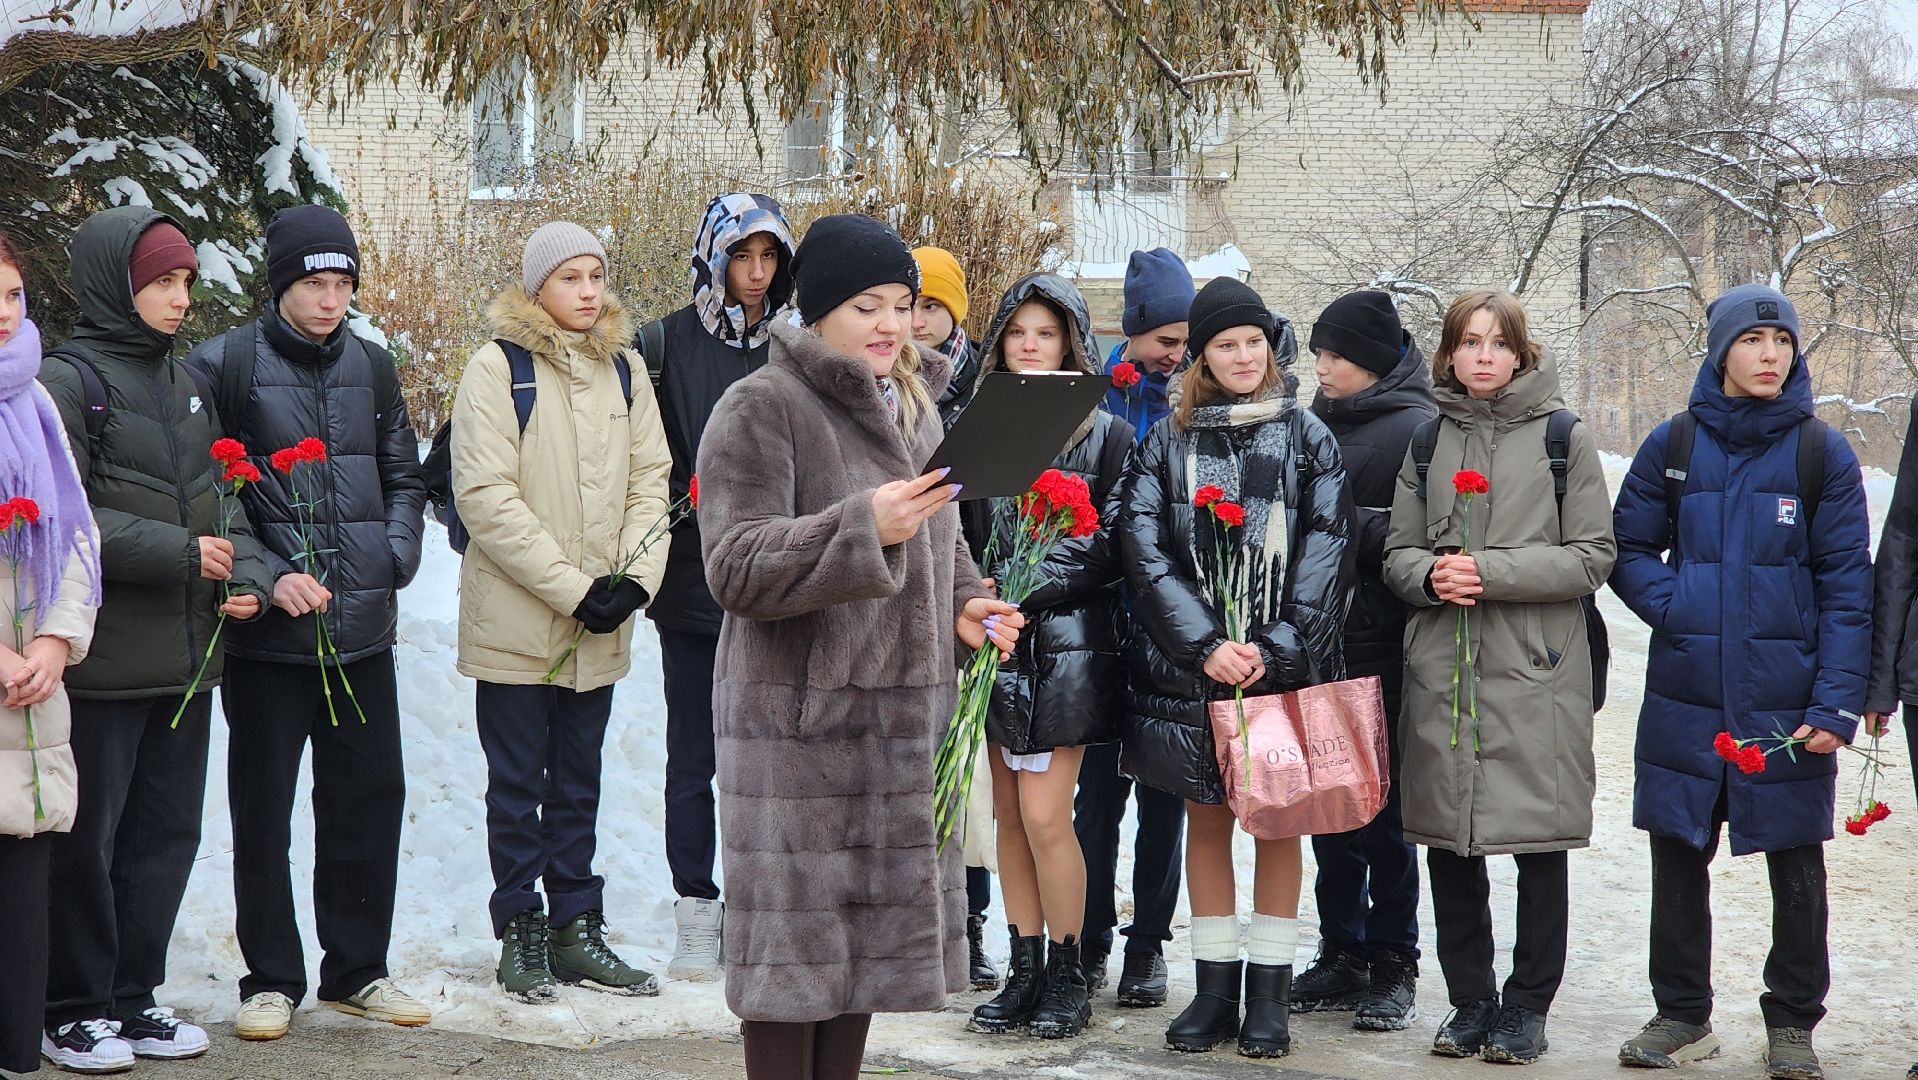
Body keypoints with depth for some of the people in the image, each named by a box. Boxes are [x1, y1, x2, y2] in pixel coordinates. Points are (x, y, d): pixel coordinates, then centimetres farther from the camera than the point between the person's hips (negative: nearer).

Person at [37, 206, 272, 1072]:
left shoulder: (187, 388, 15)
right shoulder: (70, 381, -9)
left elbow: (223, 499, 21)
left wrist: (246, 574, 2)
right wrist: (180, 554, -17)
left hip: (187, 657, 8)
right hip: (102, 659, -7)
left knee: (167, 833, 12)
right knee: (86, 839, 1)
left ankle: (132, 998, 23)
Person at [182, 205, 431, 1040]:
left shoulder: (371, 367, 10)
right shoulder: (224, 366, -6)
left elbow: (403, 478, 18)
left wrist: (397, 555, 2)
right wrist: (270, 576, -15)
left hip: (364, 630, 4)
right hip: (267, 634, -4)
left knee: (371, 798, 9)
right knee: (263, 809, 4)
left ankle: (357, 969, 22)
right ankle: (272, 977, 16)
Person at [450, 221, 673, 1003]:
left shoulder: (623, 369, 9)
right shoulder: (498, 368, -8)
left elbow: (649, 479, 8)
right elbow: (486, 497, -15)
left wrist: (635, 578, -8)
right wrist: (573, 588, -17)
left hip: (600, 628, 5)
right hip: (516, 622, -5)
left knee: (578, 781, 13)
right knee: (518, 785, 5)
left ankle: (576, 927, 21)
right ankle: (521, 932, 14)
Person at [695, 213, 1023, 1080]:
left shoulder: (914, 406, 15)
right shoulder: (761, 408, -10)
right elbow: (736, 569, -18)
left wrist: (963, 605, 6)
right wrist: (863, 528, -30)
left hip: (904, 716, 7)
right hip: (799, 722, -7)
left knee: (872, 925, 12)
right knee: (797, 937, -4)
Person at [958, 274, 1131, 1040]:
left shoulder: (1105, 434, 1)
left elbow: (1108, 546, -5)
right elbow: (958, 532, 10)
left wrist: (1025, 589, -14)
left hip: (1066, 645, -4)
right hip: (997, 641, 4)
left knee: (1045, 816, -8)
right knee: (1010, 813, 7)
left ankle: (1066, 974, 5)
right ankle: (1025, 969, 15)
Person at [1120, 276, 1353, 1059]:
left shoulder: (1307, 437, 3)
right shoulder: (1167, 442, 6)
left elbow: (1326, 554, -3)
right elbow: (1145, 553, -1)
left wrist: (1272, 651, -13)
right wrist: (1207, 645, -12)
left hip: (1285, 665, -1)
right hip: (1189, 669, 1)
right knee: (1206, 818, 7)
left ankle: (1270, 992, 10)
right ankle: (1216, 987, 14)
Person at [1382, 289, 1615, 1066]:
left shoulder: (1564, 437, 1)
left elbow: (1592, 558, -3)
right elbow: (1398, 555, 13)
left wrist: (1490, 571, -13)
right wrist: (1432, 574, -9)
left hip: (1537, 677, -3)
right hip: (1441, 671, 3)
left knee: (1540, 846, 1)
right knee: (1448, 843, 7)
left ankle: (1528, 1005, 14)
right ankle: (1470, 1001, 20)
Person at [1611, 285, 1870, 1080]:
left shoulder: (1823, 455, -1)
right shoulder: (1673, 445, 4)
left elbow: (1846, 588, -3)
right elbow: (1627, 550, 8)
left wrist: (1837, 703, -11)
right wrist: (1676, 605, -11)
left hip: (1789, 705, -1)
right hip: (1685, 695, 2)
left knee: (1796, 866, 6)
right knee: (1677, 857, 8)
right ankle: (1682, 1014, 22)